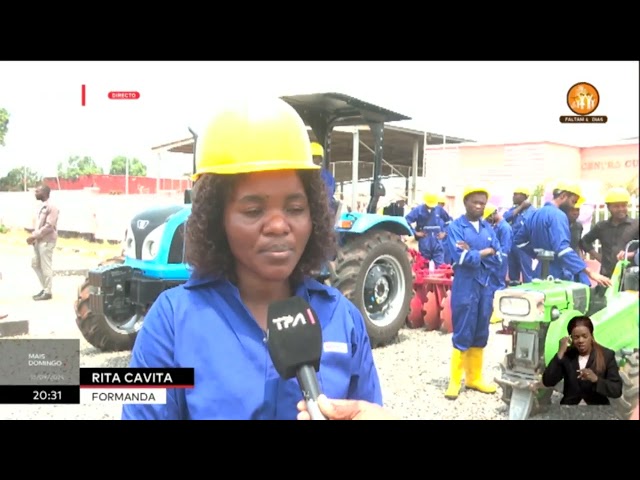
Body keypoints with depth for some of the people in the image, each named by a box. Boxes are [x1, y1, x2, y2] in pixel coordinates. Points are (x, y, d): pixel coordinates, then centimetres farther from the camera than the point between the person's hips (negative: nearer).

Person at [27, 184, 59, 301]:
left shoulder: (51, 207, -15)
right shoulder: (43, 207, 14)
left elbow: (49, 226, -21)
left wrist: (34, 236, -19)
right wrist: (33, 236, 6)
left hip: (46, 241, -10)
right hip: (39, 241, 10)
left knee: (46, 267, -4)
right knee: (35, 264, 14)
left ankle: (48, 292, 5)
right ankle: (45, 288, 23)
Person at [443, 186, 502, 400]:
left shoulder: (488, 228, 11)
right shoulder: (455, 226, -5)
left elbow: (498, 259, 2)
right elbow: (461, 257, -17)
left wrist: (473, 253, -11)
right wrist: (484, 252, -7)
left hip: (486, 287, 5)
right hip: (465, 288, -5)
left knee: (480, 335, 12)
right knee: (462, 336, -2)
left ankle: (474, 378, 25)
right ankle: (455, 381, 8)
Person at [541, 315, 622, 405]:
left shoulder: (607, 355, -1)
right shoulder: (567, 355, 1)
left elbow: (617, 390, -5)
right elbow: (548, 382, -10)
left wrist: (596, 379, -22)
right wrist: (560, 353, -14)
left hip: (597, 410, 0)